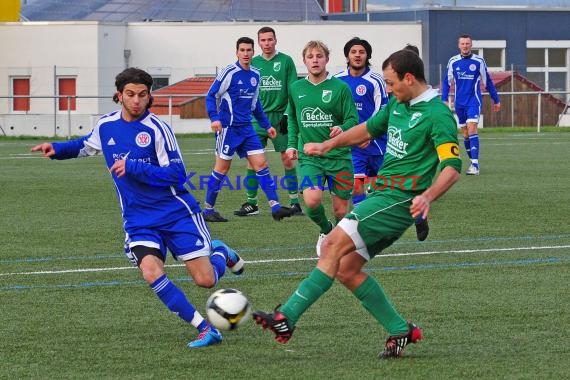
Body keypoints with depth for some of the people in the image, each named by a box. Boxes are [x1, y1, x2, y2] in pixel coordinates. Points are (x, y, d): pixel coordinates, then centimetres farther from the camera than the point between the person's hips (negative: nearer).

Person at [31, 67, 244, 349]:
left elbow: (176, 175, -16)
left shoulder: (157, 129, -13)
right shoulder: (105, 126, 3)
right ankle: (206, 330, -15)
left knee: (205, 280, -6)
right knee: (151, 273, -24)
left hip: (176, 212, -3)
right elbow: (88, 146, 25)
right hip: (138, 220, 3)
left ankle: (220, 253, 33)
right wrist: (58, 149, 7)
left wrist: (133, 168, -24)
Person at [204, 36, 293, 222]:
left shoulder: (255, 75, 11)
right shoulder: (229, 72, -9)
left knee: (261, 164, -1)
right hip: (228, 128, -6)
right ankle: (208, 209, 10)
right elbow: (211, 95, -8)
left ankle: (275, 207, -3)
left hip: (246, 127, 6)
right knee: (222, 167, -1)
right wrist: (214, 118, -21)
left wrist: (266, 125, 23)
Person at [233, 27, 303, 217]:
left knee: (288, 159, -2)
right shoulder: (253, 63, 9)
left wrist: (287, 115, -9)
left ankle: (294, 202, 5)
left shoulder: (285, 61, 1)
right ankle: (251, 204, 4)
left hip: (279, 117, -2)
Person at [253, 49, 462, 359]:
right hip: (382, 194, 10)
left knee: (334, 245, -19)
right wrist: (327, 145, 27)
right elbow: (368, 129, 31)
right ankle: (400, 331, 12)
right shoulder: (398, 105, 14)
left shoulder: (437, 115, -14)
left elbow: (452, 166, -22)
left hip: (398, 201, -10)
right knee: (346, 270, 5)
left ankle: (286, 319, -22)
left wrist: (427, 196, -37)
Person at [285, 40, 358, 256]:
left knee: (341, 210, 2)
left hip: (339, 156, -1)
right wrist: (292, 144, 11)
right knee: (312, 201, -21)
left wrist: (342, 129, -25)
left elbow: (353, 120, -4)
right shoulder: (296, 88, 7)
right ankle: (326, 231, 11)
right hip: (309, 156, 1)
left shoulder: (340, 88, -4)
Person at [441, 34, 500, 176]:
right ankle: (473, 162, 21)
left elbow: (487, 82, 6)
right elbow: (447, 82, 10)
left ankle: (475, 165, -22)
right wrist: (444, 100, -1)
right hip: (459, 102, 4)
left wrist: (496, 100, 11)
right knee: (465, 133, 9)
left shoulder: (479, 61, -2)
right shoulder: (453, 62, 4)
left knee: (472, 129, -18)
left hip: (474, 101, -4)